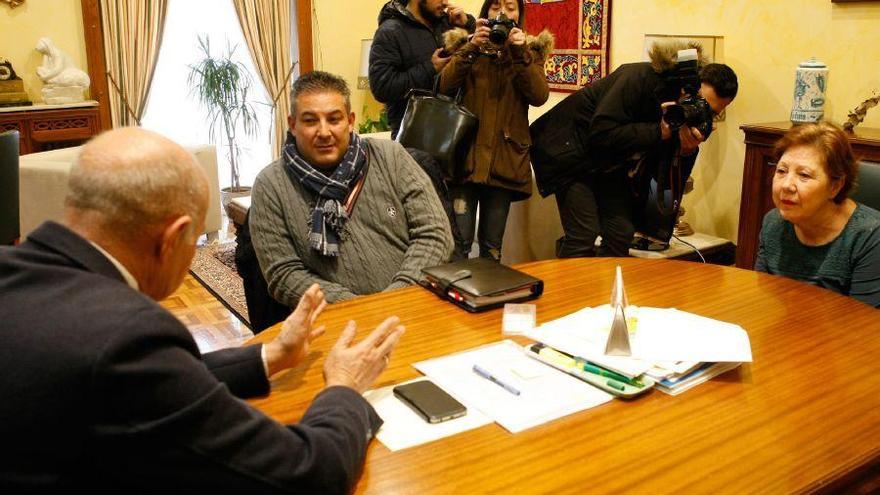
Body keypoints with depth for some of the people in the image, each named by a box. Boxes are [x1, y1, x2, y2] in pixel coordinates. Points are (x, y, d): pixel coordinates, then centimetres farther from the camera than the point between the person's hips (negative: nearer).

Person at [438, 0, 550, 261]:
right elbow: (444, 87, -5)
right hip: (465, 154, -1)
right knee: (458, 242, -7)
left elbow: (539, 97, -5)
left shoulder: (530, 50, 12)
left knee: (492, 245, 8)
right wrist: (471, 47, -14)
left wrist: (520, 53, -14)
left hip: (504, 159, 1)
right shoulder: (466, 44, 11)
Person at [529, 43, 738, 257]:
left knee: (622, 234, -2)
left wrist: (687, 151, -26)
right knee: (584, 236, -14)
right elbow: (601, 134, -33)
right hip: (571, 149, -7)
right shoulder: (641, 78, -26)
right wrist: (658, 131, -33)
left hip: (610, 165, 7)